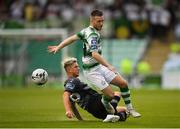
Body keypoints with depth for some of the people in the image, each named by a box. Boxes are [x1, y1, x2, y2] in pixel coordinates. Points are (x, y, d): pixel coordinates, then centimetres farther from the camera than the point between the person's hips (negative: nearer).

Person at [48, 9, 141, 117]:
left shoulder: (87, 30, 6)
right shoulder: (93, 34, -23)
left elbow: (72, 38, 13)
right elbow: (94, 54, -36)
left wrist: (58, 47, 23)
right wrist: (109, 66, -45)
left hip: (99, 67, 10)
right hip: (92, 71, -10)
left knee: (123, 83, 2)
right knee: (110, 94, -14)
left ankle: (130, 109, 14)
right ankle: (106, 105, 21)